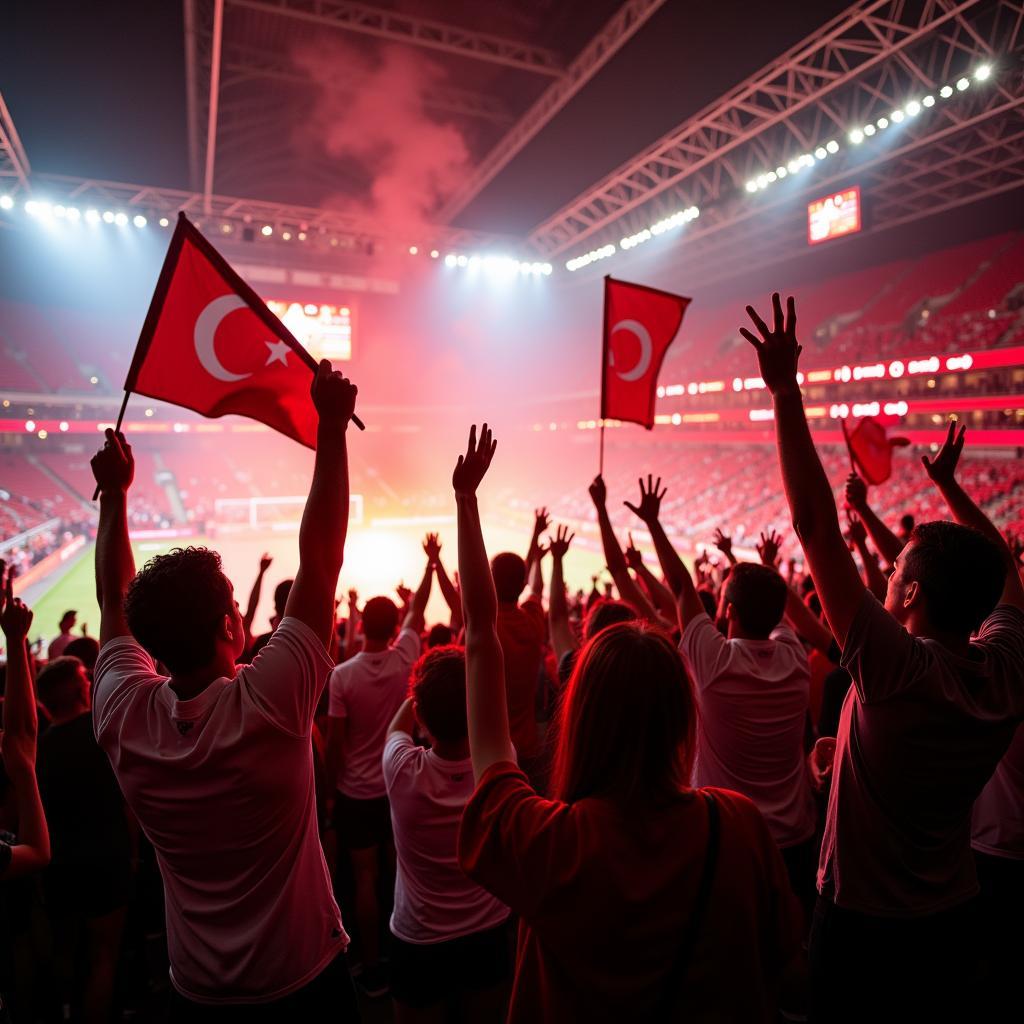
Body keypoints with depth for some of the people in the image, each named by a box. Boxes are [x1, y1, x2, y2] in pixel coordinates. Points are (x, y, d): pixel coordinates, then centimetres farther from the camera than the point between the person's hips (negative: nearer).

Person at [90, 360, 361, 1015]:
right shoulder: (268, 704, -31)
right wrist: (332, 427, -24)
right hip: (304, 981, -3)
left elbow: (116, 597, -2)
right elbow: (321, 558, -29)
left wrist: (115, 492, 4)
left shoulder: (124, 719, -18)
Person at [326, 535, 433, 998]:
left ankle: (373, 970, 20)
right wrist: (431, 561, 11)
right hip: (397, 785, 2)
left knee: (365, 879, 8)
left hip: (355, 791, -2)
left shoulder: (342, 674, -17)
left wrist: (333, 785, 2)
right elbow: (416, 610, 1)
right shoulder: (404, 659, -12)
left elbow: (334, 741, -13)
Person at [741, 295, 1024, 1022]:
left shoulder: (897, 670, -30)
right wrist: (949, 484, 13)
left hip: (865, 924, -6)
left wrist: (785, 388, -31)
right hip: (955, 918, 6)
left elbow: (816, 525, -34)